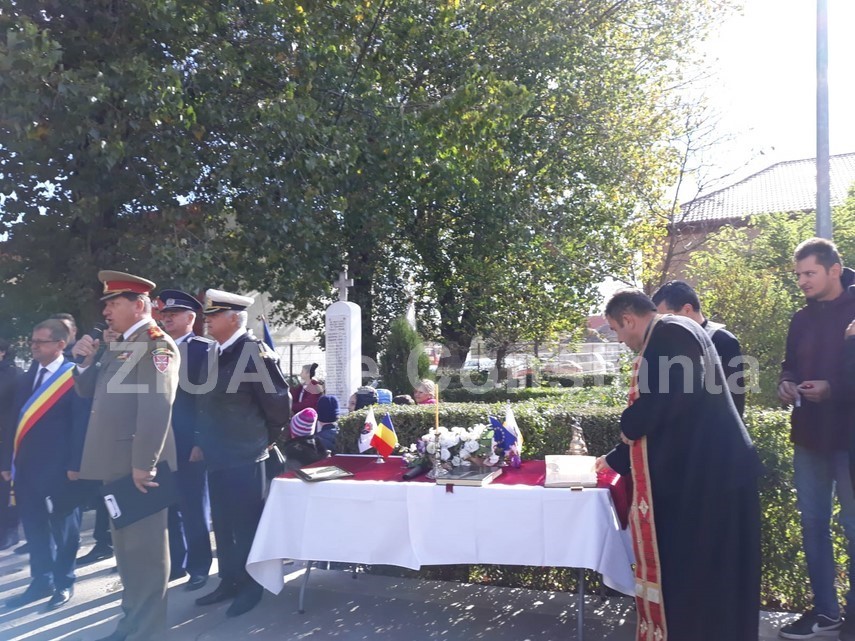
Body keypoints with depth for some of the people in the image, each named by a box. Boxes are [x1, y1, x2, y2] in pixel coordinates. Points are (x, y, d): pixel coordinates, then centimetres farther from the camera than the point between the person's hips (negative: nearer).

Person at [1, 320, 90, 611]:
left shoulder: (75, 376, -9)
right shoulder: (25, 379, 12)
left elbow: (81, 423, -13)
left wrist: (75, 464, -17)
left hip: (59, 466, -6)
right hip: (27, 465, 6)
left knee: (63, 525, 7)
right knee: (34, 526, 13)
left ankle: (63, 583, 21)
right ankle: (41, 581, 27)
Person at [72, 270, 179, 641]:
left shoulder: (156, 345, -13)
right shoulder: (118, 345, 16)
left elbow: (157, 406, -21)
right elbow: (88, 392, 21)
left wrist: (143, 464, -24)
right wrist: (85, 362, 1)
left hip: (138, 465, -10)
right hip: (116, 463, 10)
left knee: (144, 547, 0)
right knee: (126, 545, 19)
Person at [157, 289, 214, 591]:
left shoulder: (205, 348, -6)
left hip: (191, 443, -5)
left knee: (194, 508, 5)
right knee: (170, 508, 13)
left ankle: (199, 567, 18)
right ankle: (175, 563, 26)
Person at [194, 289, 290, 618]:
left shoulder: (255, 353, -16)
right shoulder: (214, 354, 9)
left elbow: (278, 401, -15)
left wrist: (266, 438, -2)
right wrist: (204, 442, 13)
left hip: (244, 458, -8)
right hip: (218, 456, 8)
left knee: (246, 524, 5)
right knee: (223, 525, 17)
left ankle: (250, 587, 20)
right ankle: (229, 581, 32)